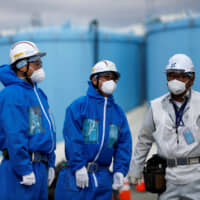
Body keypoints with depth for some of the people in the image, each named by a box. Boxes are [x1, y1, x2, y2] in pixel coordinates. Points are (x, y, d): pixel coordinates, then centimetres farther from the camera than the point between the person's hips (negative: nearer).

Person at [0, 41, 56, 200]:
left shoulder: (38, 93, 17)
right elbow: (14, 136, -19)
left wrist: (51, 163, 18)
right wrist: (25, 170, -21)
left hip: (40, 166, 9)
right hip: (22, 165, -9)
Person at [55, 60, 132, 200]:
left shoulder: (118, 112, 14)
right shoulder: (79, 106, -2)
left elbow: (124, 144, 13)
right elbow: (72, 139, -11)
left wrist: (120, 170, 2)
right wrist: (78, 167, -16)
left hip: (103, 178, 5)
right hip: (77, 176, -5)